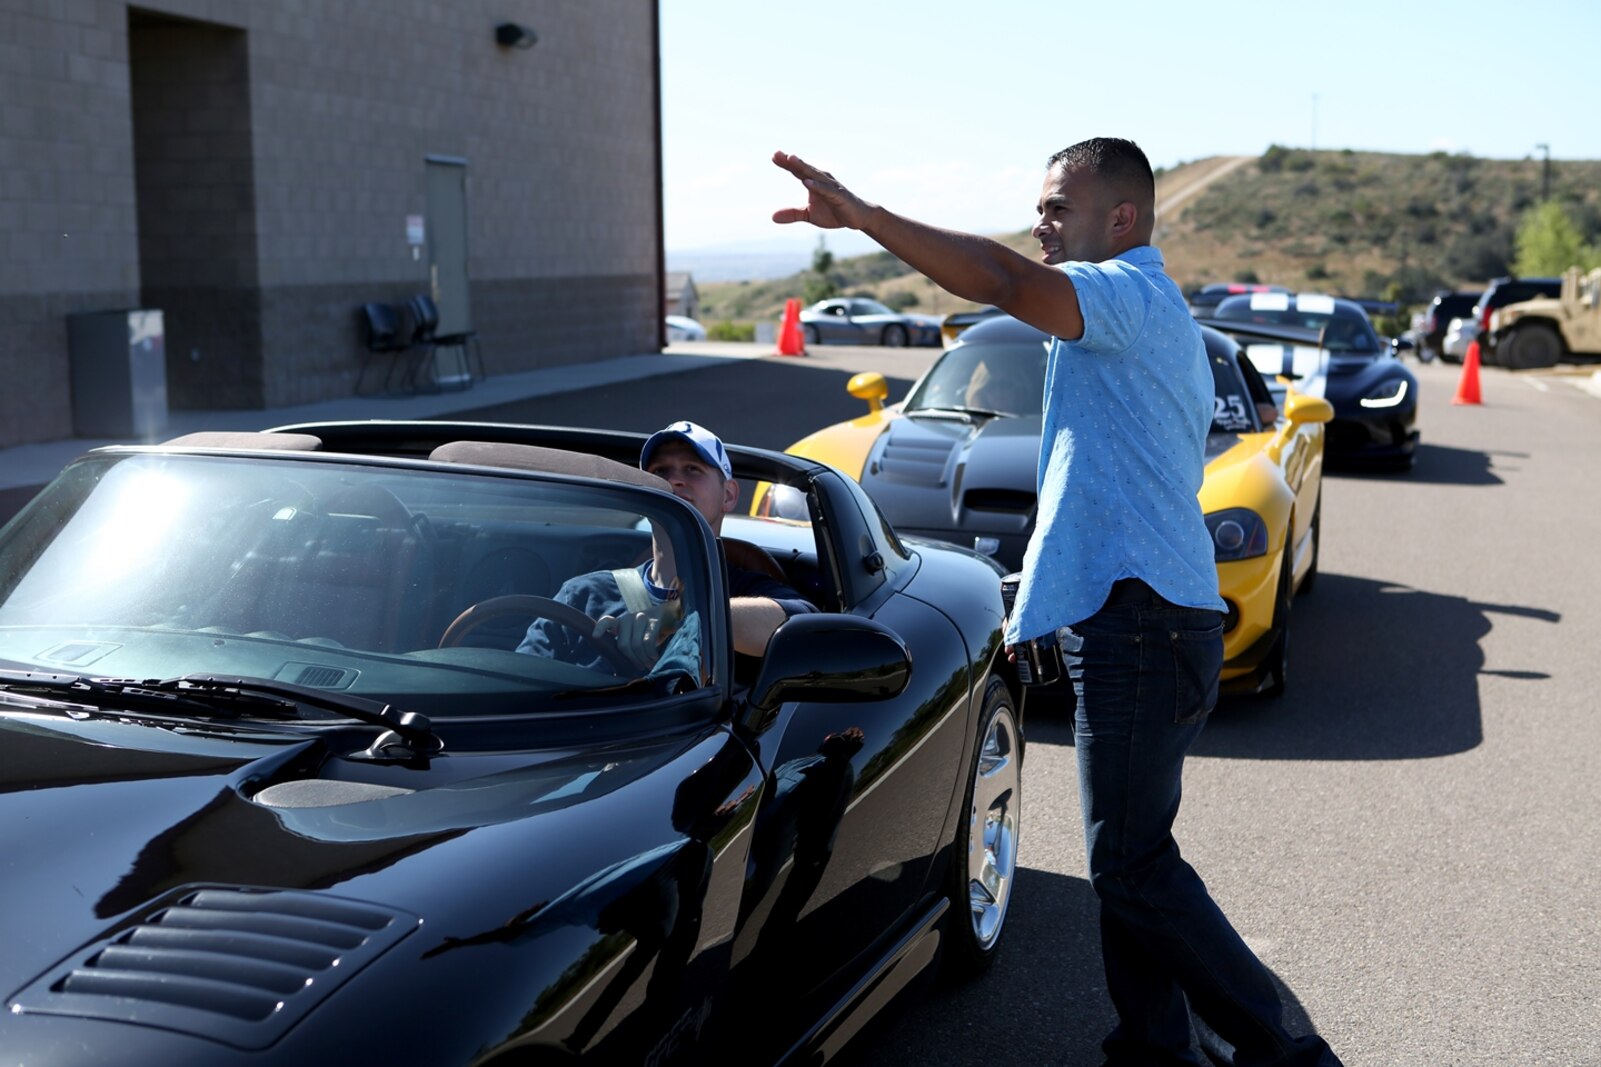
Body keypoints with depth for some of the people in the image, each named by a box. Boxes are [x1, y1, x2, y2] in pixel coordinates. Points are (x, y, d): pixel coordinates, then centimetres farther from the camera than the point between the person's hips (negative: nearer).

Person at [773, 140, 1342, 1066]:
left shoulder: (1133, 295, -10)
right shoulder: (1148, 315, 24)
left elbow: (1004, 280, -31)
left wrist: (864, 216, -35)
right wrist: (1039, 608, 29)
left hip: (1140, 624, -11)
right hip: (1132, 617, 11)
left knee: (1134, 867, -7)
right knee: (1131, 858, 14)